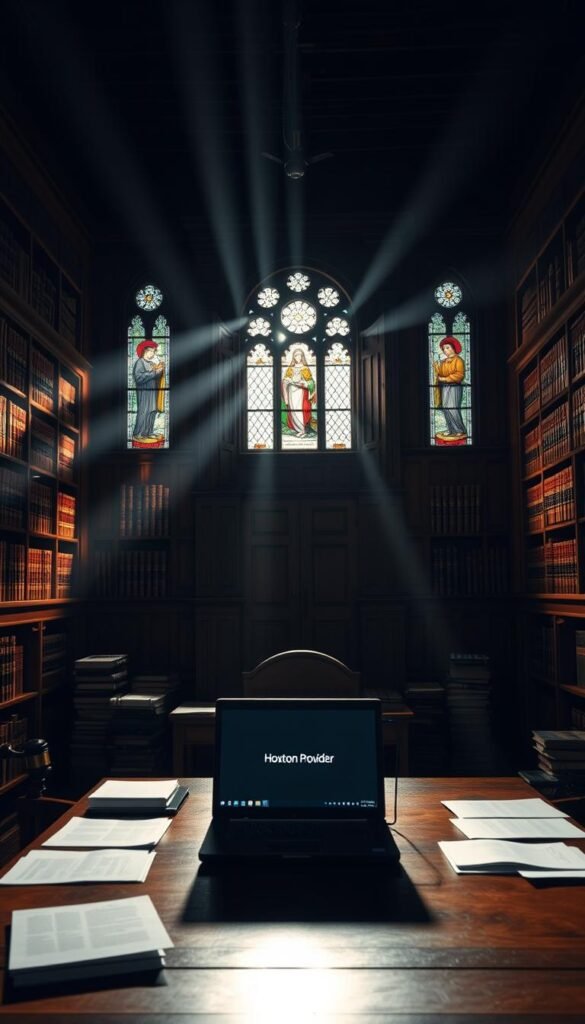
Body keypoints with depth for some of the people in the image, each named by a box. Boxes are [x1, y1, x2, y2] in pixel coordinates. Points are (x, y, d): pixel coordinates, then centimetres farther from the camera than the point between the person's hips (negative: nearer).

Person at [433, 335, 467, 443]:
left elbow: (460, 375, -16)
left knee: (453, 409, -13)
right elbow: (440, 373, 18)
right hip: (444, 387, 8)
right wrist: (437, 367, -1)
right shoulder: (443, 361, 18)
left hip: (454, 387, -8)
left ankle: (461, 431, -6)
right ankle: (451, 430, 11)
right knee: (445, 409, 4)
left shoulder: (458, 360, -7)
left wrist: (446, 379, -17)